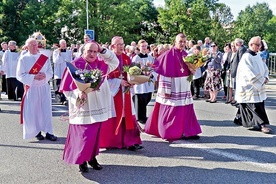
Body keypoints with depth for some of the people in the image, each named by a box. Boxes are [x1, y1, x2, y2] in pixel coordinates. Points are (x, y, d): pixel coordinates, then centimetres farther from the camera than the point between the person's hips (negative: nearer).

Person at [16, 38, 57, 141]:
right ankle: (36, 132, 16)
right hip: (31, 89, -2)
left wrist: (45, 75, -16)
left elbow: (50, 72, 7)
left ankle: (48, 132, 6)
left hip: (44, 88, 2)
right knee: (33, 111, 2)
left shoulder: (45, 58, 6)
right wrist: (34, 77, -19)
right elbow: (20, 75, -7)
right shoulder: (23, 59, -2)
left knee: (46, 110, 1)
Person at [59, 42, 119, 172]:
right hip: (83, 107, -5)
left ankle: (92, 157, 27)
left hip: (98, 107, 5)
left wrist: (103, 51, -2)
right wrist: (78, 94, -24)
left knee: (95, 134, 12)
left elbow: (115, 63, 8)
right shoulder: (75, 65, -8)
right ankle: (81, 160, 16)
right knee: (83, 135, -2)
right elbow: (67, 88, -6)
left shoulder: (100, 64, 5)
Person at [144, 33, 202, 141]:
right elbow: (165, 73, -14)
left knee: (186, 110, 7)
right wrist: (166, 90, -18)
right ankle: (170, 133, 12)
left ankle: (187, 132, 14)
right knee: (172, 111, 1)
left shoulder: (185, 55, 10)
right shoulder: (169, 55, -11)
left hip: (184, 88, 7)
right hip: (173, 87, -6)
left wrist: (192, 70, -4)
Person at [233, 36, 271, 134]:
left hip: (258, 86, 8)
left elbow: (264, 67, 14)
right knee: (256, 106, -8)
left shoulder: (258, 55, 11)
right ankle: (262, 124, -3)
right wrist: (261, 81, -17)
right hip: (250, 87, -8)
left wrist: (265, 77, -5)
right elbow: (250, 74, -20)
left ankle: (239, 118, 27)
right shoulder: (246, 57, -15)